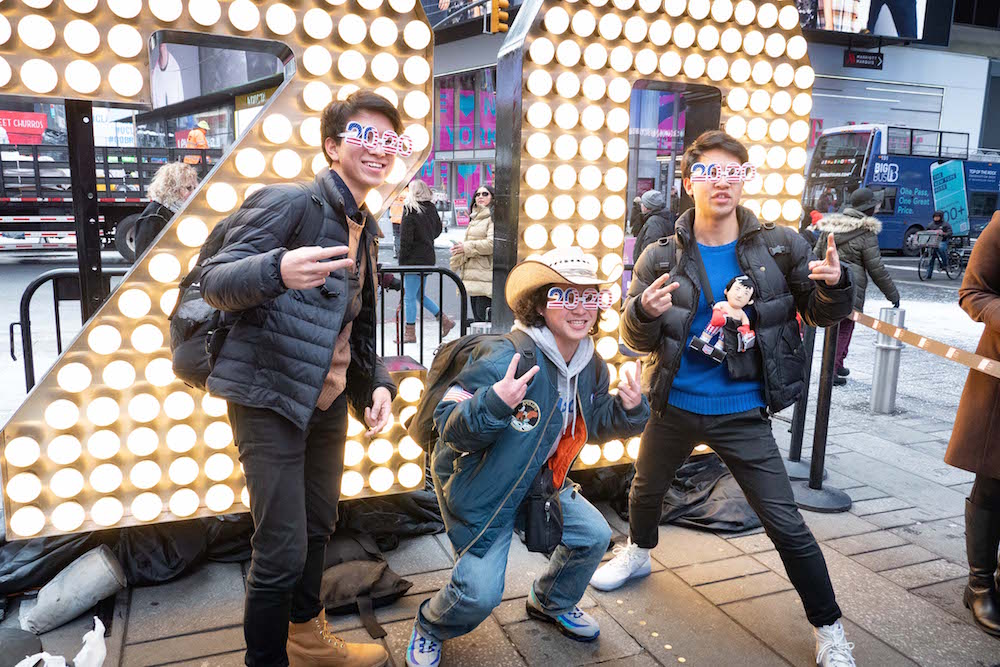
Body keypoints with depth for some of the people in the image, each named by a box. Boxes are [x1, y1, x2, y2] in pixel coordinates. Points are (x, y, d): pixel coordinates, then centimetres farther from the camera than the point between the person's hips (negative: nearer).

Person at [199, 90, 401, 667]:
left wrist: (378, 382, 3)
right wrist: (278, 270, -39)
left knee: (319, 528, 21)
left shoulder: (365, 229, 11)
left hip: (329, 400, 8)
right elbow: (215, 282, -18)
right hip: (272, 397, -8)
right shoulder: (289, 202, -13)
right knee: (283, 550, -3)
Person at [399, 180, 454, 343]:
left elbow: (405, 240, -15)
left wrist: (401, 262, -9)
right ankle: (444, 320, 20)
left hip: (414, 259, -8)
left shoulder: (410, 213, -14)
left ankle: (410, 333, 8)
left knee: (409, 297, 2)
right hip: (428, 257, 8)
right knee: (420, 294, 21)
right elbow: (438, 230, 19)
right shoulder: (431, 209, 7)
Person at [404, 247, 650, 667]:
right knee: (480, 593, -9)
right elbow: (450, 428, -31)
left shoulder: (591, 365, -5)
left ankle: (552, 603, 44)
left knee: (593, 536, 12)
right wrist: (495, 402, -49)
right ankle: (429, 628, 28)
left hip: (539, 478, 8)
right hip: (480, 486, -7)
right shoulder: (505, 356, -32)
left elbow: (592, 425, 10)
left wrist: (627, 408, -9)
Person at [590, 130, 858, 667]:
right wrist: (645, 312, -28)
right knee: (646, 490, 23)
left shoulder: (778, 247, -7)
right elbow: (636, 340, -4)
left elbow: (821, 314, 2)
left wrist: (834, 285, -21)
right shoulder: (661, 258, -7)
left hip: (743, 414, -1)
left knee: (785, 523, -1)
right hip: (674, 406, 2)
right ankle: (638, 552, 56)